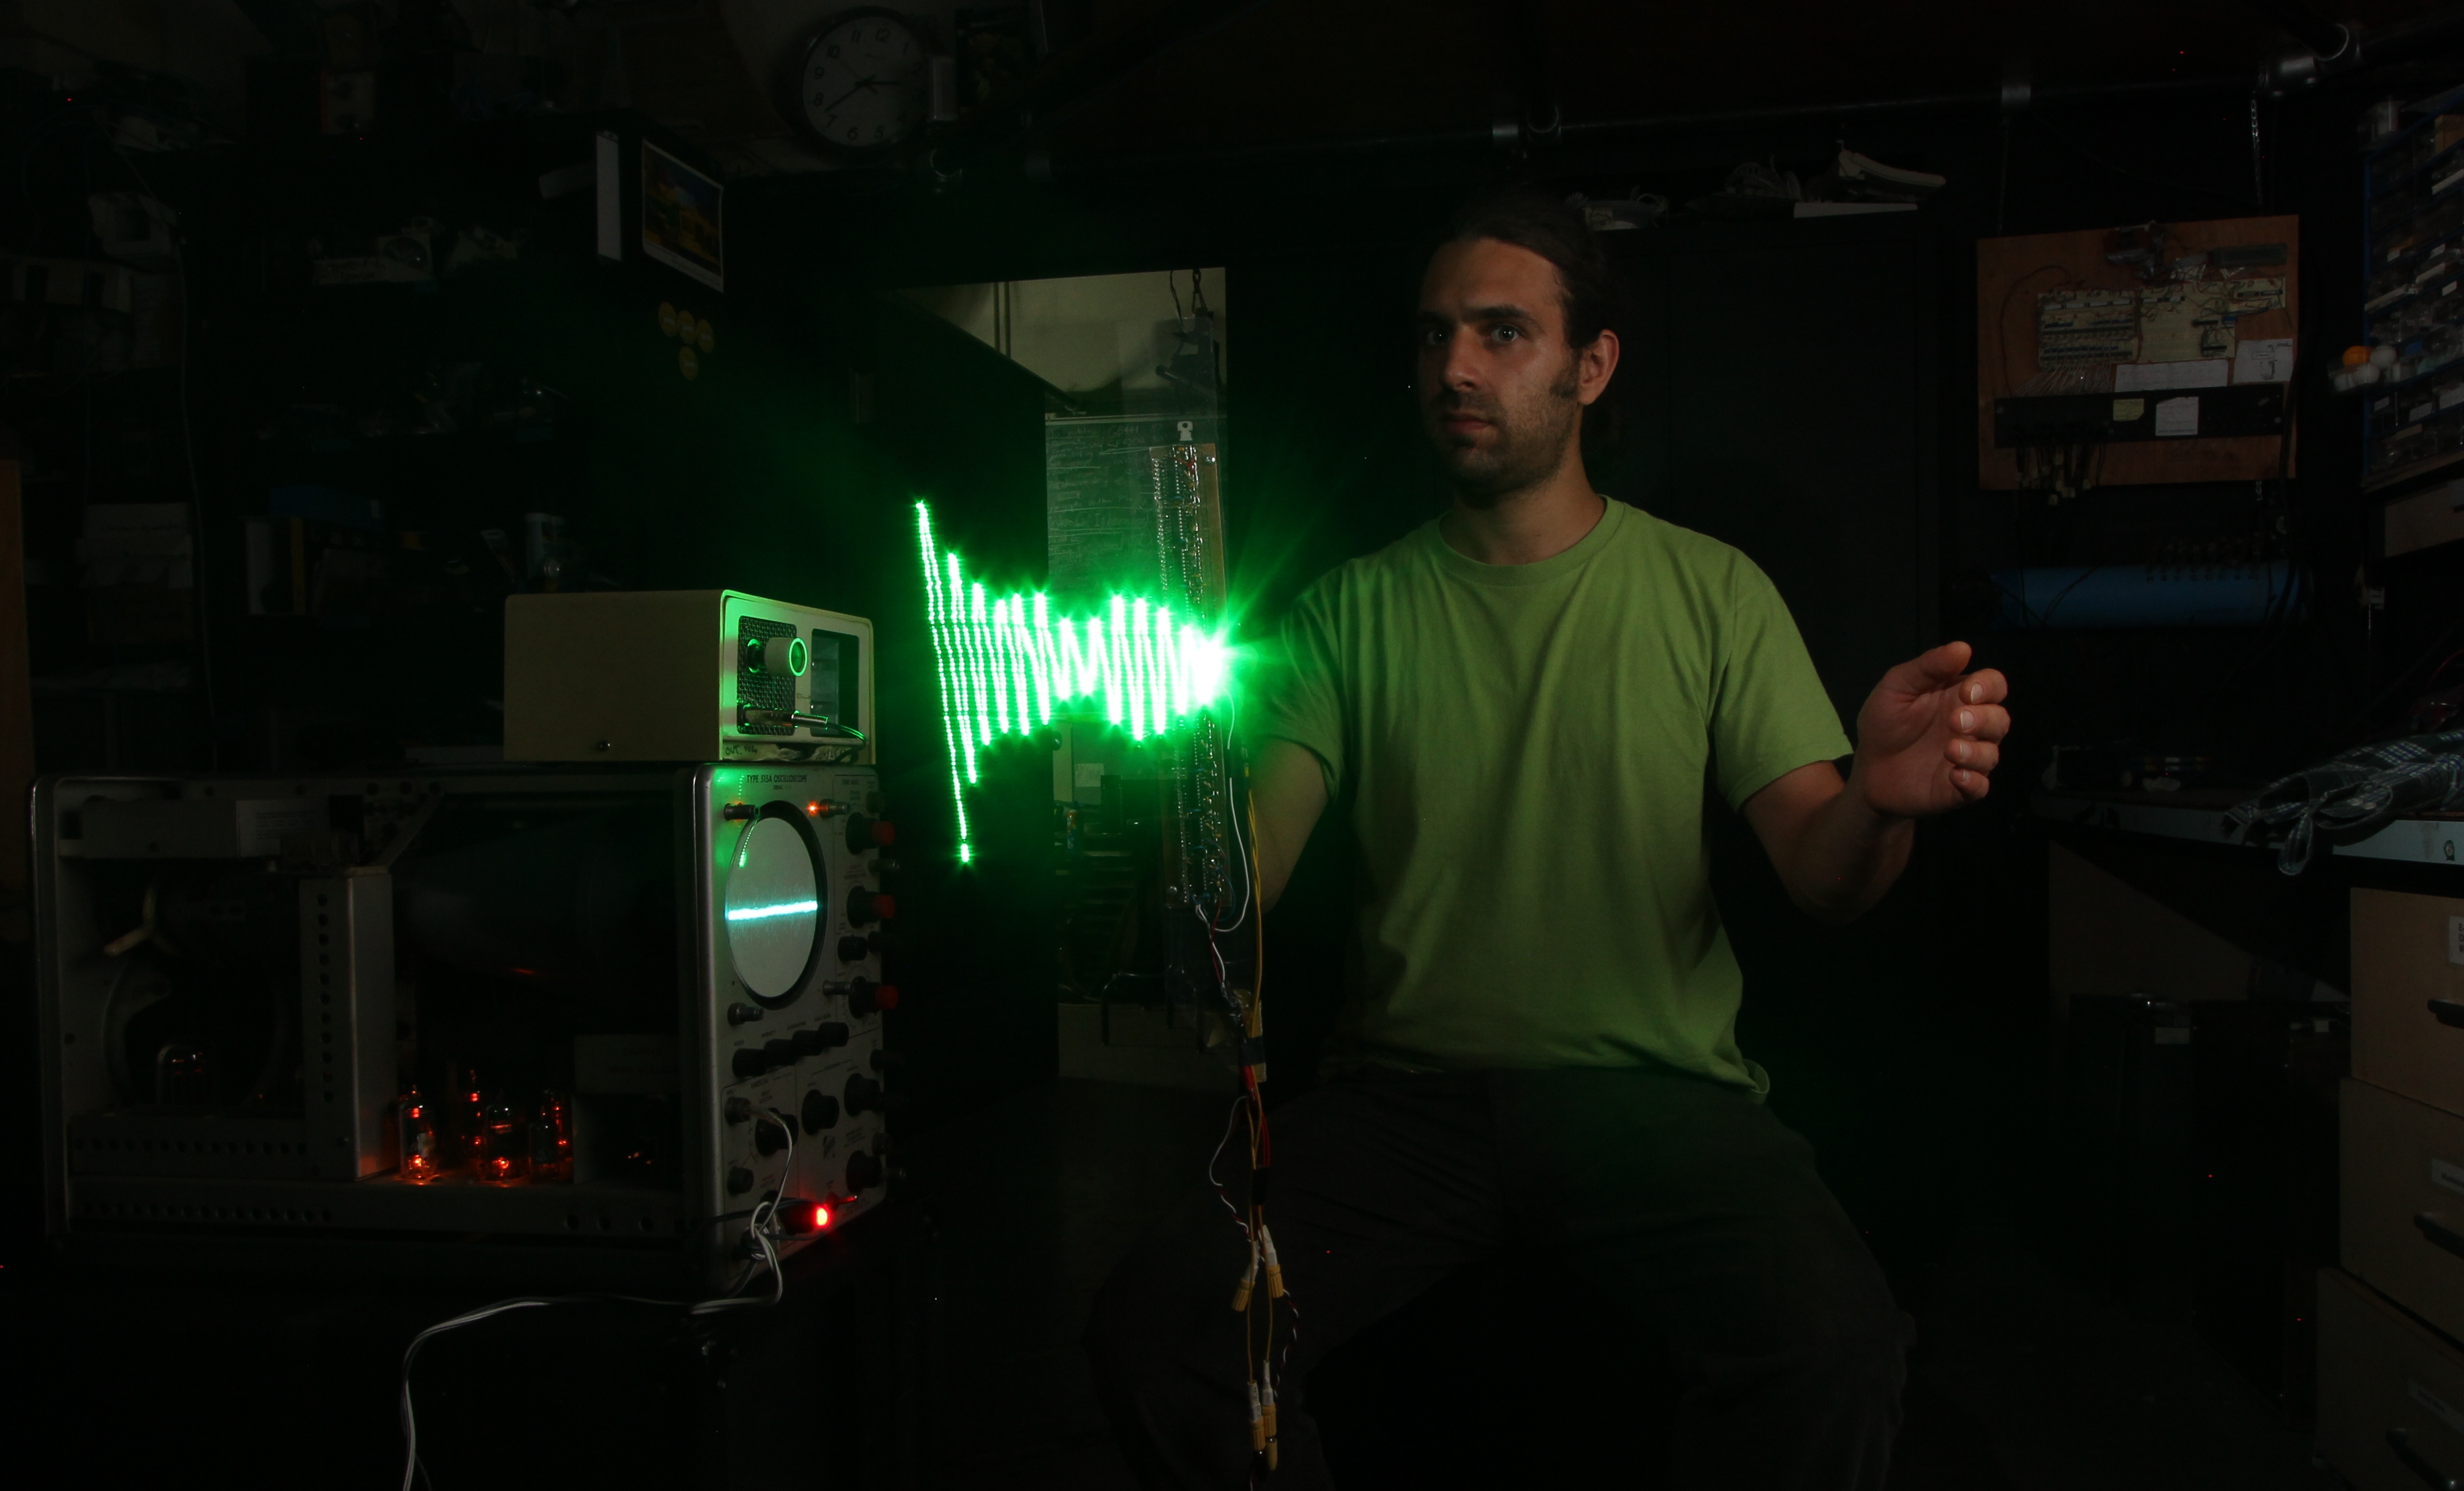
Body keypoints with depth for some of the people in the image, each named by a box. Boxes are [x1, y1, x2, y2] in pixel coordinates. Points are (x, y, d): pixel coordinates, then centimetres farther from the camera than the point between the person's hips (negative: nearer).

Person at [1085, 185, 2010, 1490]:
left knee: (1834, 1346, -30)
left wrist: (1881, 803, -25)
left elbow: (1821, 878, -1)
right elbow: (1241, 881, -3)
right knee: (1154, 1327, -22)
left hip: (1655, 1088, 0)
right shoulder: (1353, 609, 6)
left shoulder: (1711, 591, 6)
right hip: (1407, 1089, 1)